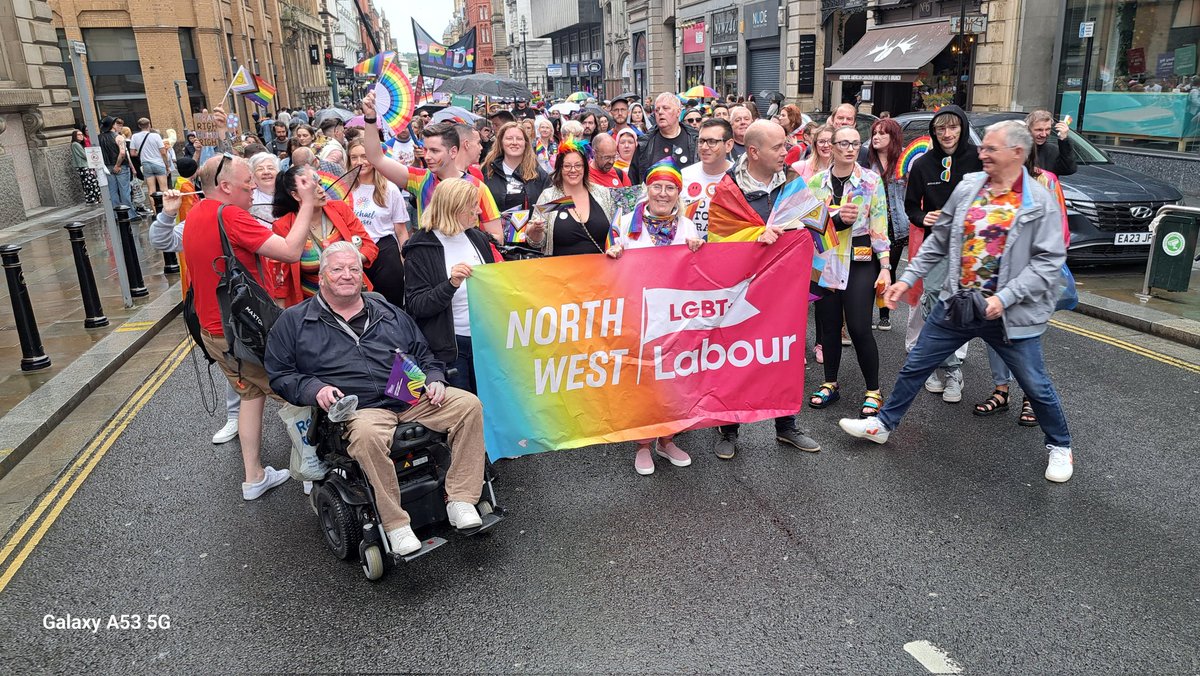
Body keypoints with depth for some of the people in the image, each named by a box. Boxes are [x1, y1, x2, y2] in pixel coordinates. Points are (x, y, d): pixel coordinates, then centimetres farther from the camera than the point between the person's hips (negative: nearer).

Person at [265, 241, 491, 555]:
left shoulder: (390, 313, 22)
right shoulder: (294, 322, 13)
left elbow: (424, 355, 26)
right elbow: (280, 375, 10)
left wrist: (434, 380, 6)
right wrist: (313, 388, -9)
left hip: (413, 399, 4)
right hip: (358, 410, -4)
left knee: (469, 405, -18)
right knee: (367, 435, -40)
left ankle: (461, 502, -16)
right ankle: (395, 525, -27)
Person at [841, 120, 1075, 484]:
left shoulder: (1040, 202, -11)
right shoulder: (967, 187, 1)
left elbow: (1050, 260, -13)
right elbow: (939, 241, 9)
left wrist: (1005, 297, -21)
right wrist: (907, 278, 5)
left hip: (1009, 312, -4)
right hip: (957, 302, 4)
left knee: (1036, 386, 10)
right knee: (915, 365, 11)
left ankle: (1059, 447, 35)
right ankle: (883, 423, 30)